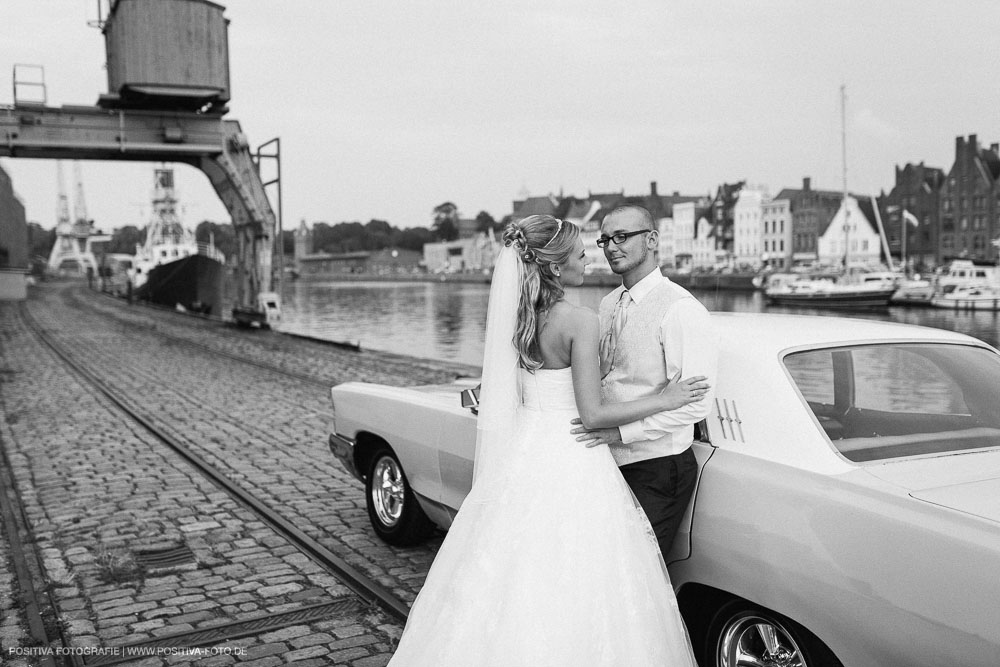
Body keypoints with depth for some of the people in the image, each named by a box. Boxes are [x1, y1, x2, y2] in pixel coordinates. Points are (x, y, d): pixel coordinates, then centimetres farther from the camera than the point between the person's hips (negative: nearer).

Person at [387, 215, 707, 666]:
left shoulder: (513, 315, 4)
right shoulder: (580, 322, -16)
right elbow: (592, 414, -16)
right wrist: (664, 400, -7)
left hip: (521, 456, 7)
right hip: (570, 462, -7)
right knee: (571, 596, 4)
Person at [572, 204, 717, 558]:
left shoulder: (681, 309, -16)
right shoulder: (608, 305, 10)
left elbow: (695, 403, -20)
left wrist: (621, 431, -22)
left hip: (658, 471, -7)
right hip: (611, 462, 7)